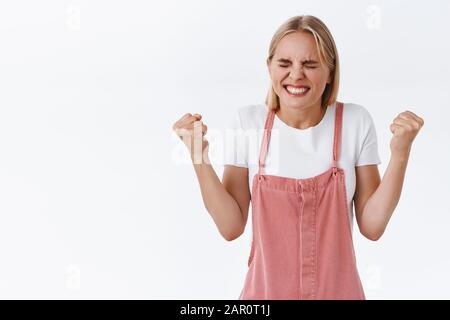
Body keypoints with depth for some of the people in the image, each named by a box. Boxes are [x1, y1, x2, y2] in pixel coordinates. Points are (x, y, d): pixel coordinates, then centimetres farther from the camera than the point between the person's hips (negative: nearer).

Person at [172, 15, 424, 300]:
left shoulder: (356, 122, -9)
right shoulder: (248, 122, -9)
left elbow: (372, 226, -8)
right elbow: (231, 227, -9)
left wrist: (400, 154, -16)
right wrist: (200, 157, -17)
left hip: (338, 288, 0)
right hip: (267, 288, 0)